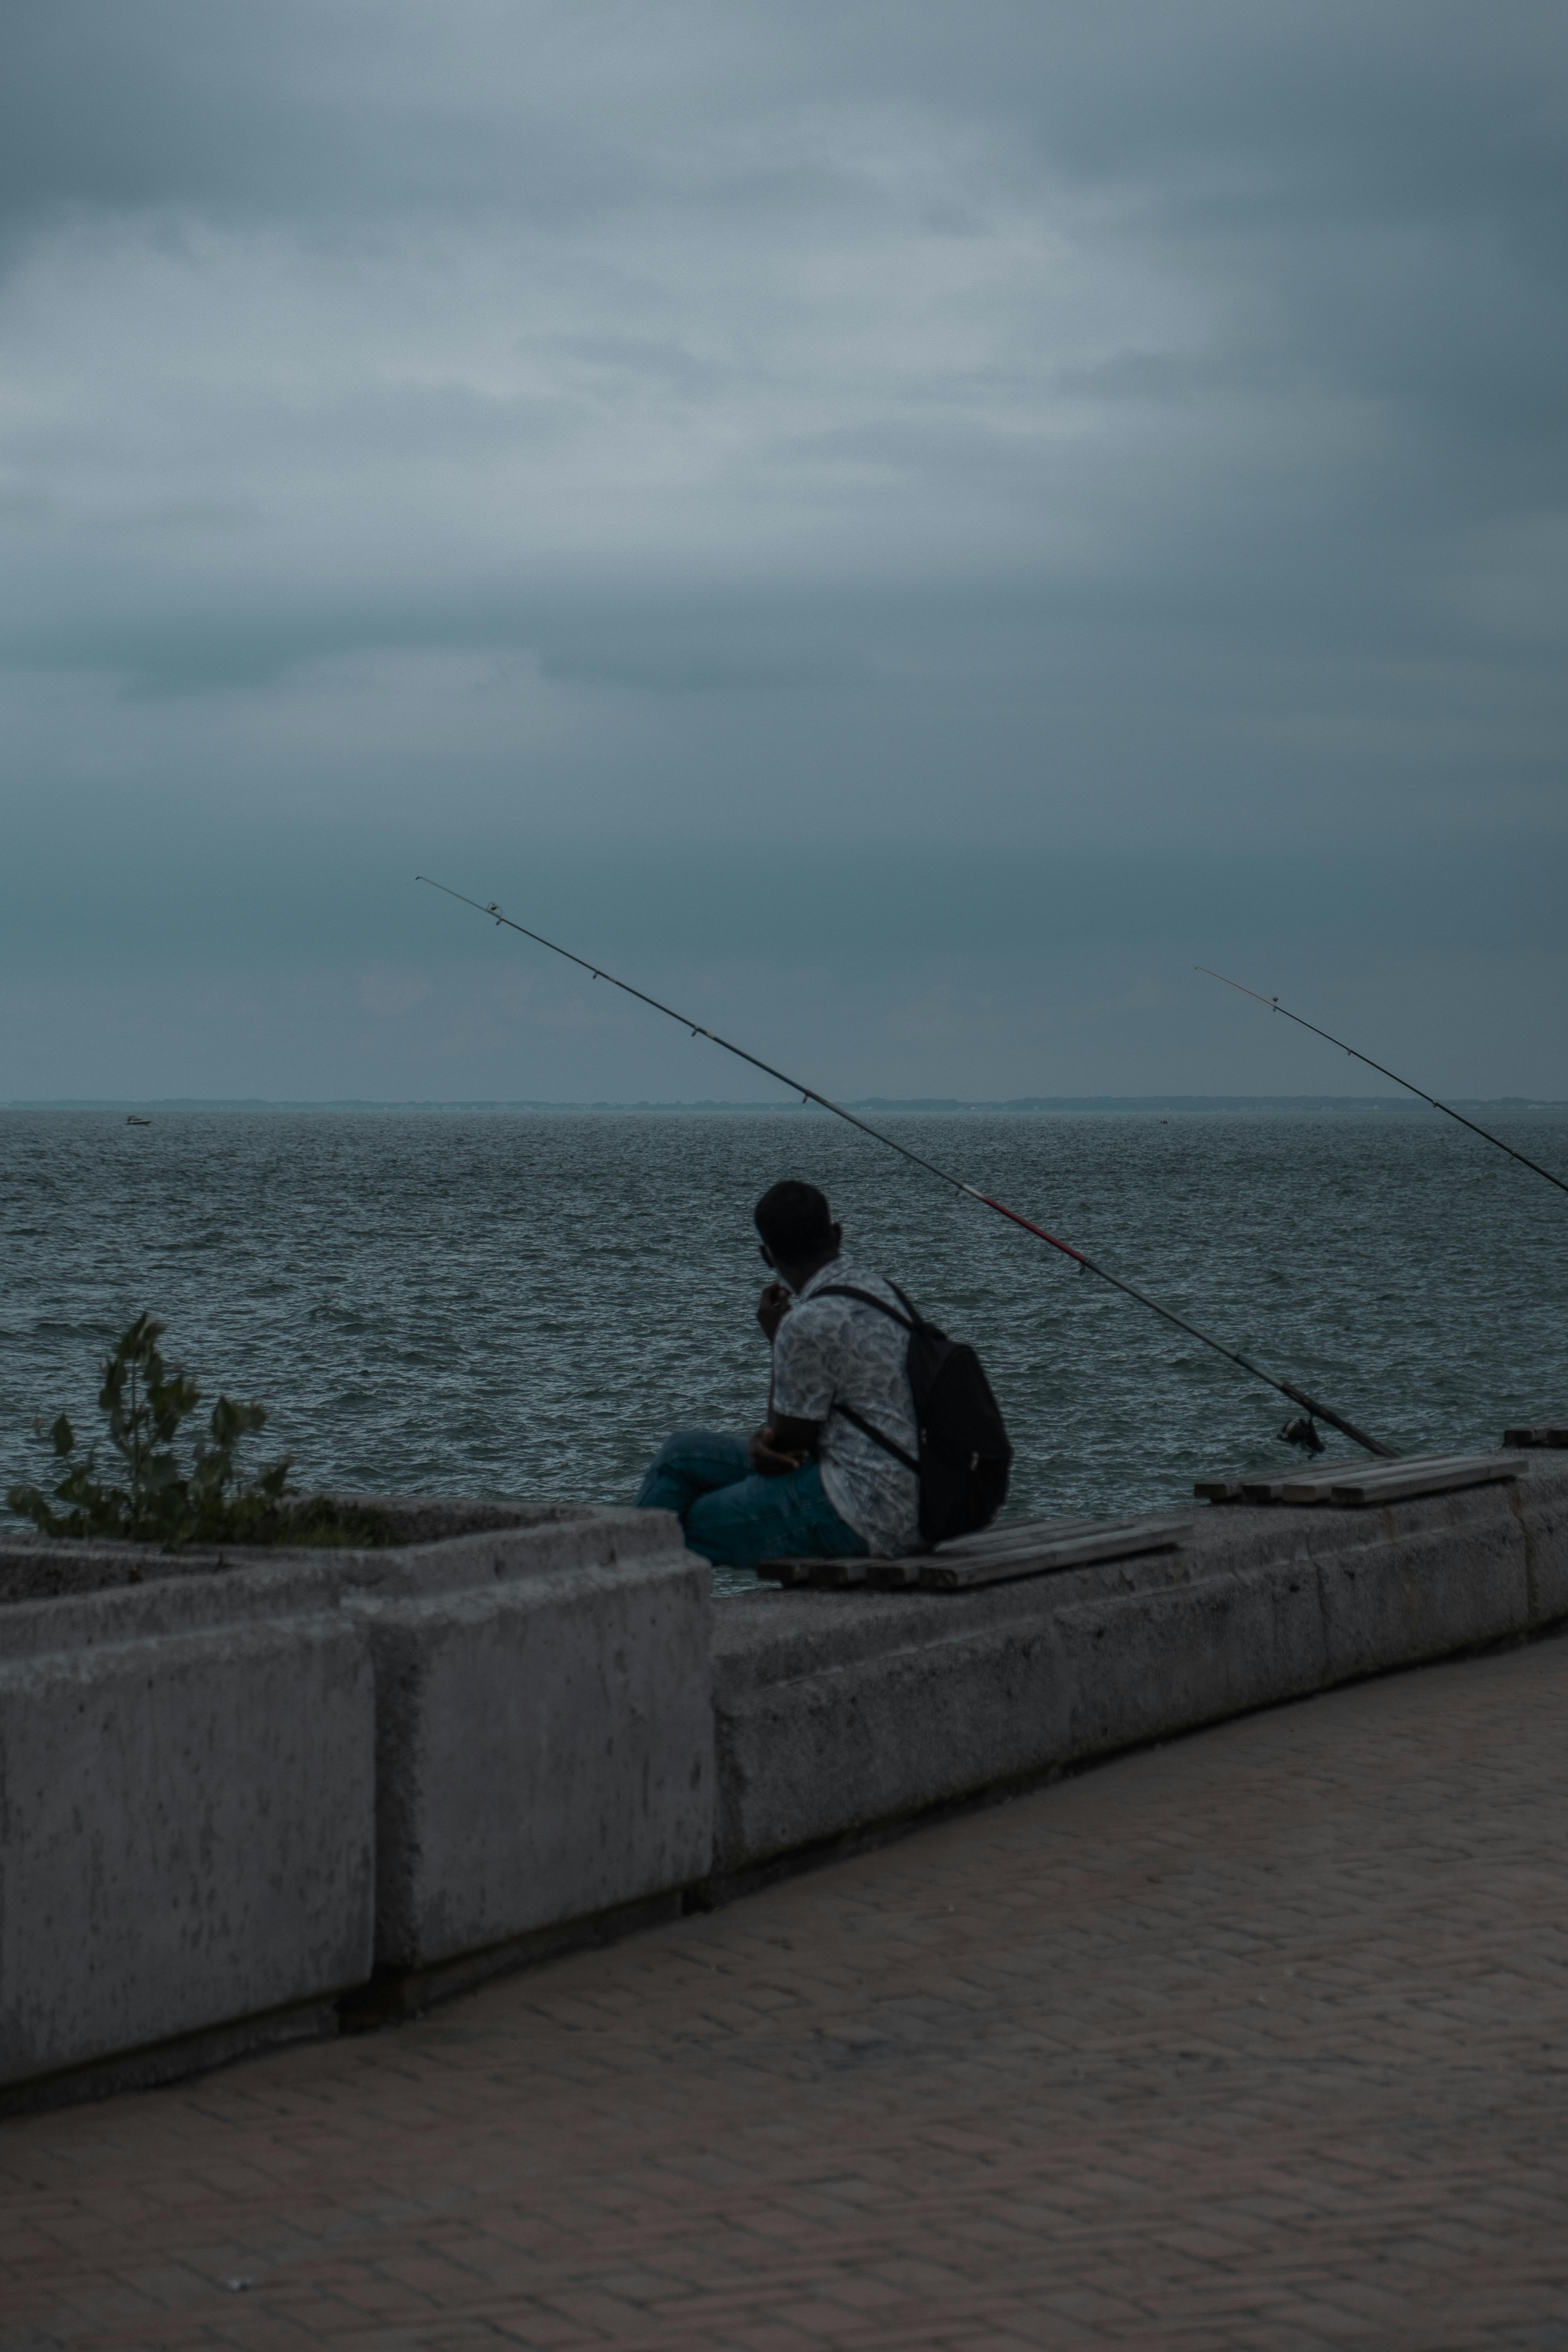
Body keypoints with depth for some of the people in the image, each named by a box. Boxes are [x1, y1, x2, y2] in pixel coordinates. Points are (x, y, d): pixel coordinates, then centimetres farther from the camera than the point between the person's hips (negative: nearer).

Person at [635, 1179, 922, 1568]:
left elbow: (789, 1444, -10)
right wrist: (766, 1442, -3)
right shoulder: (878, 1290, 10)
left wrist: (776, 1338, -4)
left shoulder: (810, 1322, -22)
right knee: (682, 1452, 16)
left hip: (852, 1516, -10)